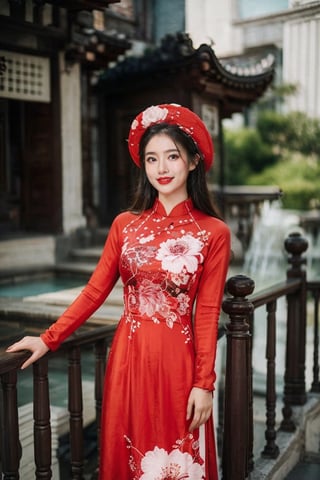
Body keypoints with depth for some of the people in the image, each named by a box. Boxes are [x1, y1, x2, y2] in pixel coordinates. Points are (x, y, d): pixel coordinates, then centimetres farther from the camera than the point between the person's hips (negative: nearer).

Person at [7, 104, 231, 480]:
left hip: (177, 360, -2)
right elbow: (95, 291, 4)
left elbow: (207, 314, -6)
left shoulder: (213, 233, -6)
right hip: (128, 357, 3)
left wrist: (204, 383, -8)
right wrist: (49, 339, -1)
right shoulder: (125, 224, 2)